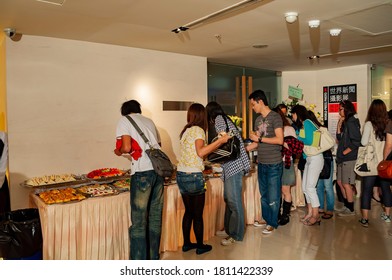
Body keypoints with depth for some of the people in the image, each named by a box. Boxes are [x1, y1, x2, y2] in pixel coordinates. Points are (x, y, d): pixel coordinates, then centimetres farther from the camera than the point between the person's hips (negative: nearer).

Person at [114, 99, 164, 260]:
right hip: (159, 168, 6)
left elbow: (127, 147, -7)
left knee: (139, 221, 1)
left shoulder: (124, 120, 6)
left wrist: (119, 151, 13)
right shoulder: (149, 121, 22)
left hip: (142, 171, -6)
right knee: (155, 217, 14)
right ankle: (153, 258, 25)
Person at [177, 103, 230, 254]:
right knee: (198, 214, 7)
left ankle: (187, 243, 29)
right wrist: (220, 141, -19)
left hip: (181, 175, 7)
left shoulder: (186, 130, 12)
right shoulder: (198, 130, -11)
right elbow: (200, 152, -25)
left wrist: (219, 142, 21)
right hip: (194, 176, -7)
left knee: (188, 211, 19)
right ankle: (200, 246, 20)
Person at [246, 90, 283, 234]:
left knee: (273, 196, 4)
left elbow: (280, 140, -17)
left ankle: (272, 223, 17)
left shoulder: (275, 117, -10)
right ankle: (265, 218, 31)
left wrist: (259, 138, -16)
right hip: (261, 163, 7)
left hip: (274, 164, -7)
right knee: (263, 194, 16)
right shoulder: (258, 120, 12)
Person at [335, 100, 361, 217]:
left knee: (346, 184, -1)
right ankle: (347, 206, 27)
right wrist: (339, 125, 3)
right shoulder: (345, 123, 13)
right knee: (340, 182, 14)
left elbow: (356, 142, -19)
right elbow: (339, 138, 13)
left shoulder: (351, 123, -13)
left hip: (349, 158, -9)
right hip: (342, 158, 9)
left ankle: (350, 209, 12)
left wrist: (344, 152, -12)